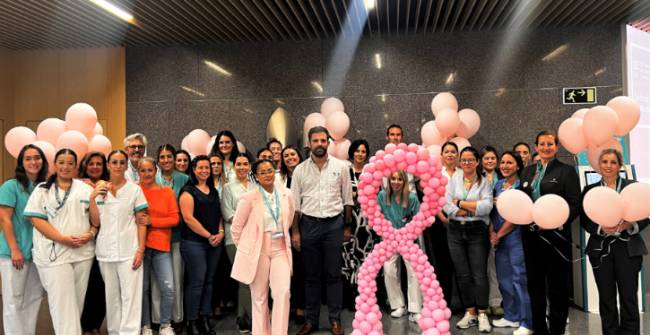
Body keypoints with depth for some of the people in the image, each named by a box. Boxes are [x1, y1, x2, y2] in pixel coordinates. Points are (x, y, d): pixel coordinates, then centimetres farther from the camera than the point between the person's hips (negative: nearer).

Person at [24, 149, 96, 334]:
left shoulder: (85, 189, 11)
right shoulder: (43, 189, 6)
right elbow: (36, 218, -4)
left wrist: (90, 234, -8)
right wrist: (63, 238, -14)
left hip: (83, 252, 3)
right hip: (54, 253, -2)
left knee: (78, 300, 9)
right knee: (62, 301, -6)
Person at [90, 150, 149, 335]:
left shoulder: (135, 189, 1)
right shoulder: (99, 190, 7)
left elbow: (141, 222, 0)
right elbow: (96, 221, 3)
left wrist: (141, 250, -8)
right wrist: (92, 198, -8)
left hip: (129, 250, -2)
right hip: (105, 250, 3)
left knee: (130, 295, -6)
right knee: (111, 295, 11)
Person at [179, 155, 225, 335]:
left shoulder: (214, 191, 16)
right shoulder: (188, 191, -4)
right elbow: (188, 218, -12)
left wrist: (220, 232, -1)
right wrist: (209, 236, -11)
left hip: (215, 242, 6)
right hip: (194, 242, -6)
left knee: (209, 281, 8)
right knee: (196, 281, -5)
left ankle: (204, 318, 17)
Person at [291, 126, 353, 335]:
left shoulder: (340, 167, 0)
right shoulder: (300, 170, 2)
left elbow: (347, 199, 6)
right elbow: (295, 203, 3)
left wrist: (348, 226, 4)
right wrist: (295, 231, -1)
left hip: (334, 224, -1)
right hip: (308, 224, 1)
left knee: (333, 274, 5)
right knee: (312, 275, 9)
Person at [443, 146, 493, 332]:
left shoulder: (484, 182, 0)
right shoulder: (454, 179, 4)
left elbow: (486, 207, -14)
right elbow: (447, 205, -6)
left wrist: (460, 203, -10)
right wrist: (473, 209, -11)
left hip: (477, 231, -2)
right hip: (456, 231, 2)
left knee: (479, 274, -1)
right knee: (462, 274, 7)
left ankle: (482, 315, 8)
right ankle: (470, 313, 17)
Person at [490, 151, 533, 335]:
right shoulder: (498, 185, 12)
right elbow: (492, 211, 12)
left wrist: (499, 234, -8)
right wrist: (492, 233, -2)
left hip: (516, 237, -7)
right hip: (499, 238, 7)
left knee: (520, 278, -5)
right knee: (504, 277, 13)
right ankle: (511, 316, 26)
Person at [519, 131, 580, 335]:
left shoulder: (566, 171, -2)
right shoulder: (528, 171, 13)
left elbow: (575, 204, -8)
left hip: (555, 234, -5)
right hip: (531, 234, 5)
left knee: (557, 285, 4)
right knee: (534, 283, 12)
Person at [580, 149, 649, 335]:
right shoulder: (590, 190, 5)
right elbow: (584, 221, 3)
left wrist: (628, 225, -16)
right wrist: (602, 228, -14)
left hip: (628, 249, -1)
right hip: (601, 250, 1)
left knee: (629, 297, 0)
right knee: (606, 298, 7)